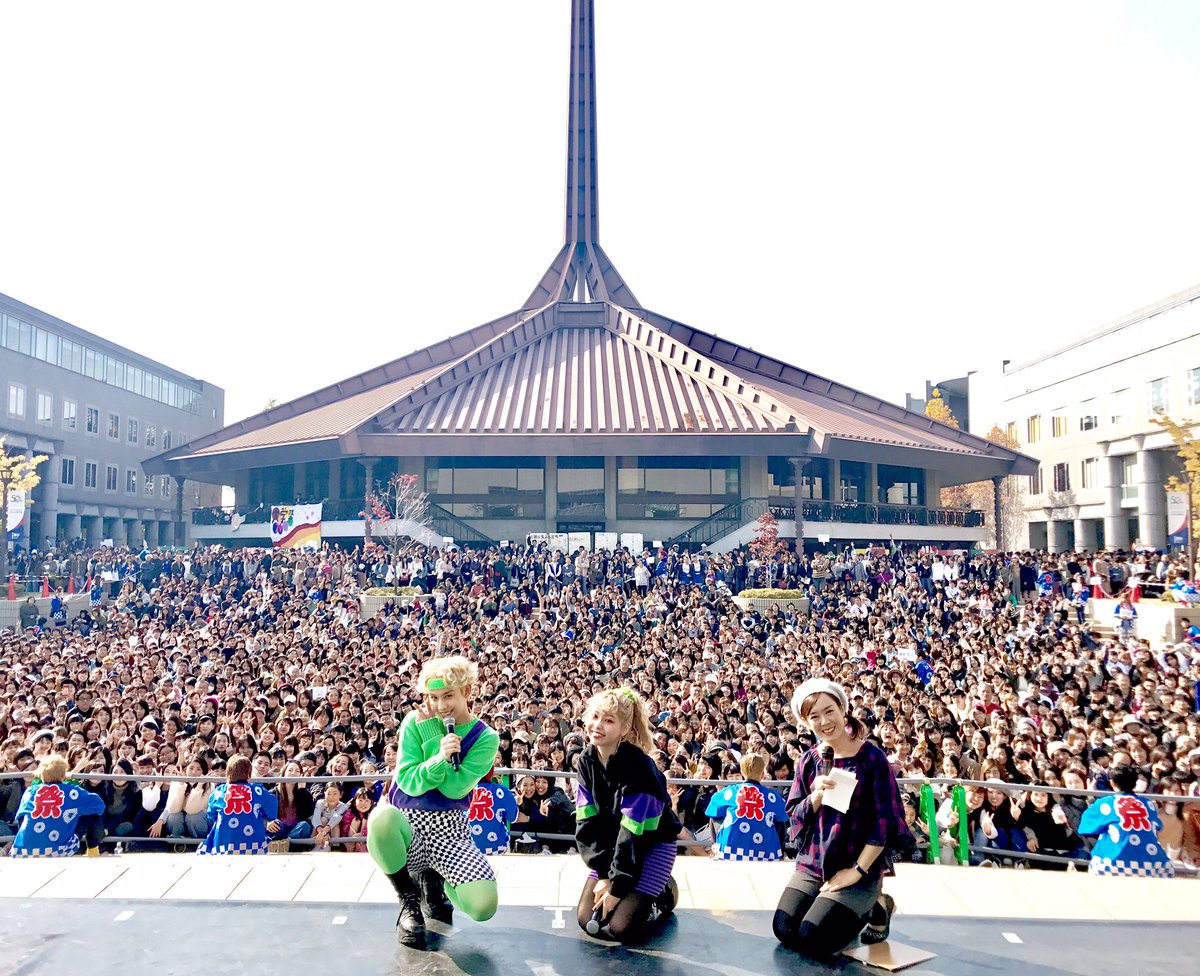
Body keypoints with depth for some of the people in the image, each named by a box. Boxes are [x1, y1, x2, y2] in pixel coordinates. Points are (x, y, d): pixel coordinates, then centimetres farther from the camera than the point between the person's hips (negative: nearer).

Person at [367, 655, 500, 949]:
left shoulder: (485, 738, -2)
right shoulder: (415, 722, -2)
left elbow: (453, 788, -13)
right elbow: (408, 782, -10)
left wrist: (432, 738, -13)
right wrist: (440, 757, -28)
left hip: (449, 829, 0)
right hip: (407, 825, 0)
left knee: (483, 906, -24)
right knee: (382, 816, -38)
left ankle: (432, 878, 13)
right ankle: (409, 898, -6)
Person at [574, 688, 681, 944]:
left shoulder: (638, 766, -27)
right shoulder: (587, 760, -8)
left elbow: (634, 833, -25)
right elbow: (587, 822, -7)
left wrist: (618, 886, -20)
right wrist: (604, 875, -14)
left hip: (651, 845, -6)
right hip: (613, 846, 6)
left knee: (622, 928, -16)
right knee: (587, 921, -5)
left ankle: (664, 894, 12)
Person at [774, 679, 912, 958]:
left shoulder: (871, 757, -11)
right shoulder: (808, 760, 2)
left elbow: (885, 820, -12)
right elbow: (795, 818, 2)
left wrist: (858, 870, -15)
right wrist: (816, 796, -18)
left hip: (857, 866, -5)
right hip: (812, 863, 5)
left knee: (813, 941, -14)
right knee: (784, 932, -6)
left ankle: (877, 907, 11)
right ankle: (843, 909, 20)